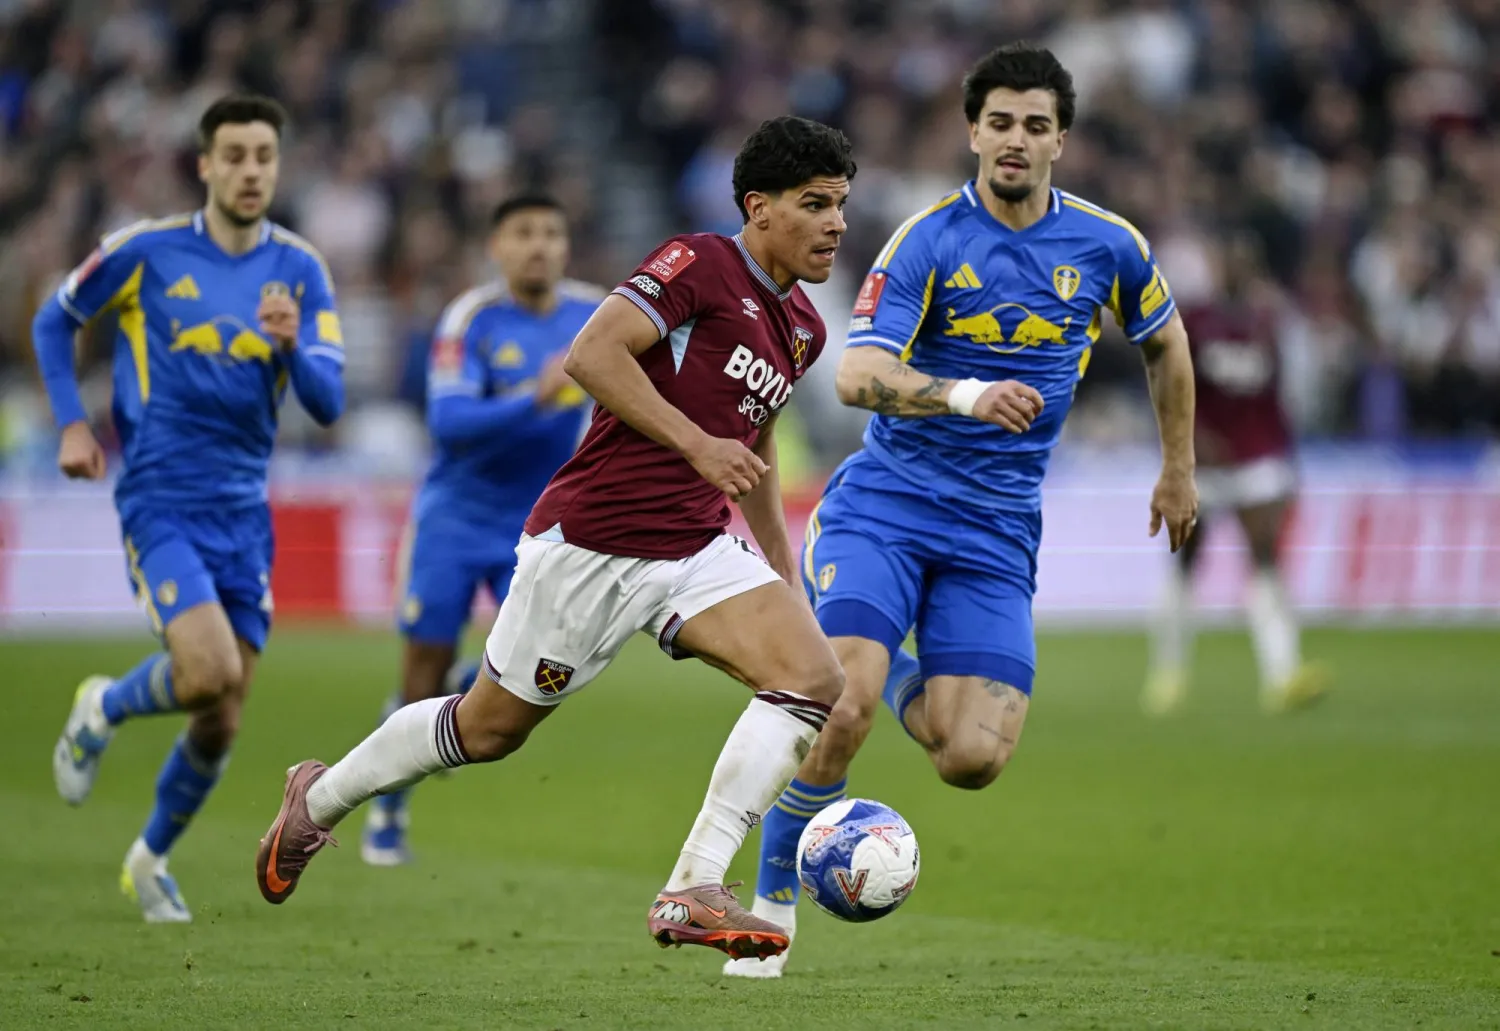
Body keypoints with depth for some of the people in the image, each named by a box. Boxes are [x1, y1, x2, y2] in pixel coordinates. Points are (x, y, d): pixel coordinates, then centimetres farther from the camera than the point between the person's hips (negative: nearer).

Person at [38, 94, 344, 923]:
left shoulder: (299, 271, 2)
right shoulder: (146, 251, -5)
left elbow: (327, 403, -4)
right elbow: (54, 321, 10)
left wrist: (291, 345, -24)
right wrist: (72, 425, 0)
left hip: (243, 511, 4)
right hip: (160, 501, -4)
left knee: (220, 724, 5)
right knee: (209, 673, -25)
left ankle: (152, 856, 30)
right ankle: (102, 710, 8)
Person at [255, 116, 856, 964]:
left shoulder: (802, 328, 12)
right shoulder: (700, 266, -13)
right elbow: (591, 355, -25)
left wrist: (786, 581, 26)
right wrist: (696, 444, -29)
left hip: (698, 549, 7)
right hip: (590, 543, -7)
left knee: (816, 678, -16)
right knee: (492, 727, 7)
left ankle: (693, 893, -19)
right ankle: (319, 799, 34)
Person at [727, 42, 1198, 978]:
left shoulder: (1107, 246, 3)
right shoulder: (928, 241, -7)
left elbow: (1165, 340, 24)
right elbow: (859, 376, -18)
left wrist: (1179, 468, 28)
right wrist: (965, 394, -35)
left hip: (996, 535, 3)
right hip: (883, 505, -3)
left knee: (974, 759, -13)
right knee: (843, 700, -25)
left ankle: (903, 682, 24)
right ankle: (774, 899, -4)